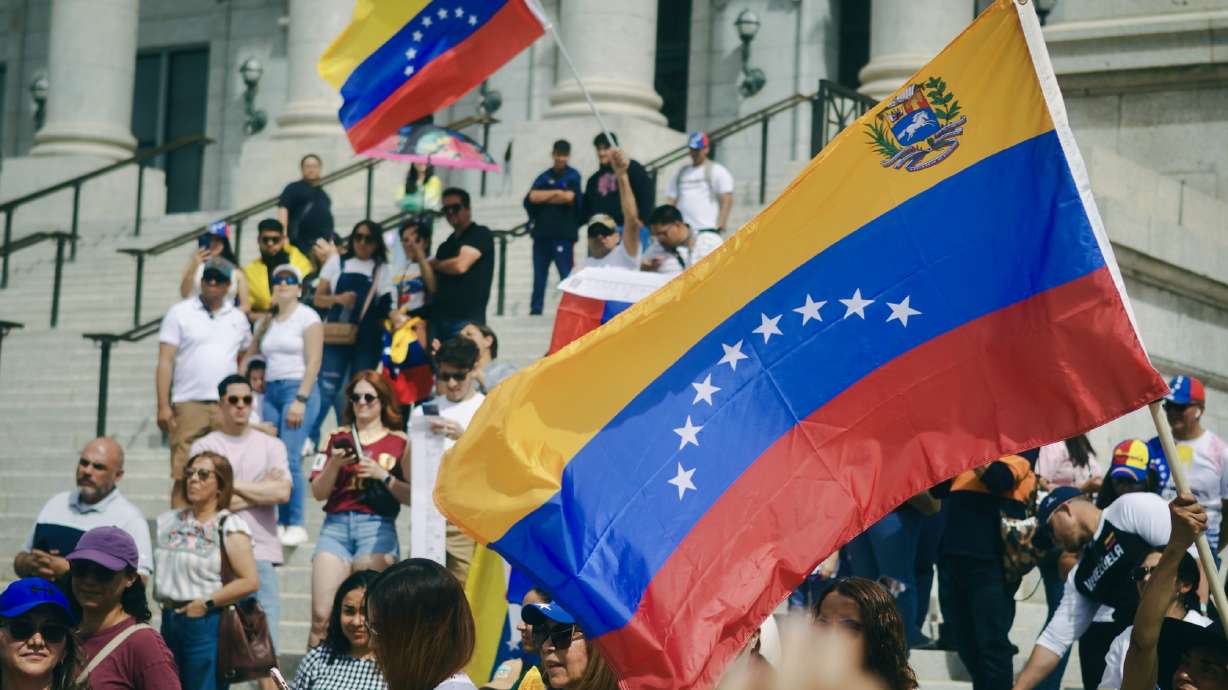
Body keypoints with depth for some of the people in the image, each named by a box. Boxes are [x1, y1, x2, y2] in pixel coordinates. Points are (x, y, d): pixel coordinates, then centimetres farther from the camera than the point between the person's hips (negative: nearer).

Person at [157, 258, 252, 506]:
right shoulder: (180, 313, 4)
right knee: (183, 476, -7)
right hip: (189, 405, -3)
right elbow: (165, 361, -2)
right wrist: (163, 406, -10)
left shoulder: (238, 318, 15)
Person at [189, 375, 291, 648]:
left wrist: (232, 485, -2)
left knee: (265, 636, -6)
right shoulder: (204, 446, 8)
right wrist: (262, 490, 1)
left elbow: (283, 492, -2)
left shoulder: (272, 446, 14)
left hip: (261, 552, 1)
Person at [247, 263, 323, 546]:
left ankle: (297, 526, -11)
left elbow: (313, 361, -8)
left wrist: (301, 400, -15)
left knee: (289, 457, -15)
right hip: (271, 390, 6)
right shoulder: (267, 322, 18)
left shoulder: (307, 318, 0)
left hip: (298, 388, -6)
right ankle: (280, 523, 5)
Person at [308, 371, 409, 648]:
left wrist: (382, 475, -9)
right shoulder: (338, 438, 15)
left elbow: (412, 497, 2)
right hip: (336, 525, 2)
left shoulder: (400, 443, 9)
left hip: (377, 528, -2)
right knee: (322, 615, -9)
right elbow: (318, 493, 11)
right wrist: (335, 464, -5)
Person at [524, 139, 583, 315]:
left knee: (567, 275, -9)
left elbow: (569, 197, -9)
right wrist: (557, 192, -8)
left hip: (563, 234, -4)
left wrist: (544, 197, 1)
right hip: (541, 233, 4)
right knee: (539, 276, 5)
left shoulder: (573, 176, 7)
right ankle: (535, 311, 8)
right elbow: (532, 197, -1)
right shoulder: (544, 177, 14)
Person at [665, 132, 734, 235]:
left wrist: (719, 227, -13)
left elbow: (727, 201, -2)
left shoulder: (718, 171, 6)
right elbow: (670, 201, 17)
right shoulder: (681, 173, 21)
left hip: (707, 230, -5)